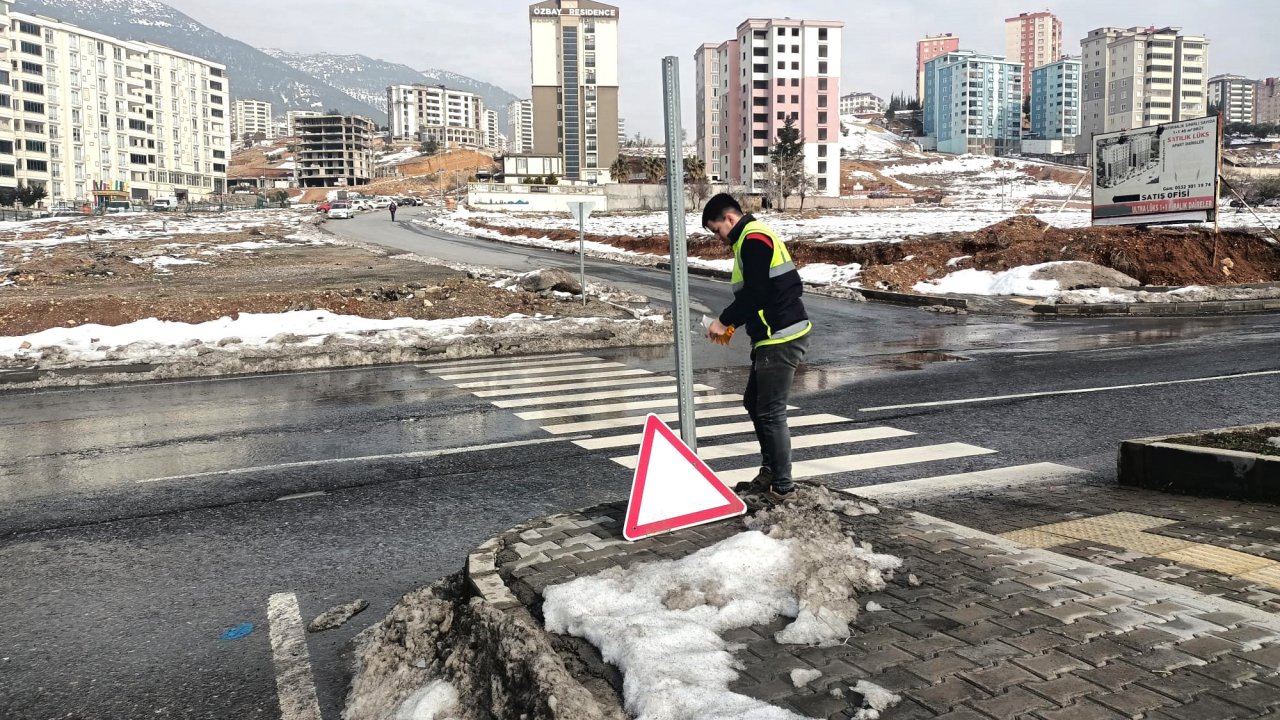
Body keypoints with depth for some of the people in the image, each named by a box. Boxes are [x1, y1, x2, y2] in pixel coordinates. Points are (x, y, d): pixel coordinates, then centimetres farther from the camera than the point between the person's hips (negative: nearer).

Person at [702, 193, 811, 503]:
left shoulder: (753, 239, -14)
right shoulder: (755, 237, 19)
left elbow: (755, 293, -21)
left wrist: (725, 320, -9)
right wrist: (733, 323, 13)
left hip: (781, 339, -11)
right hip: (773, 337, 11)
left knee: (771, 412, -5)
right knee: (754, 403, 18)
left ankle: (783, 487, 3)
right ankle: (769, 472, 27)